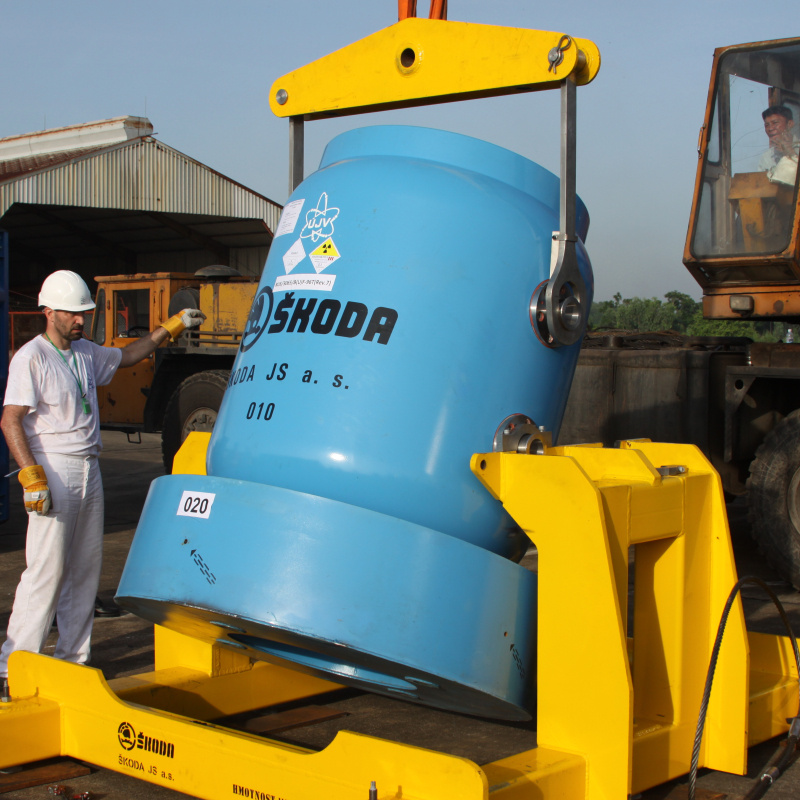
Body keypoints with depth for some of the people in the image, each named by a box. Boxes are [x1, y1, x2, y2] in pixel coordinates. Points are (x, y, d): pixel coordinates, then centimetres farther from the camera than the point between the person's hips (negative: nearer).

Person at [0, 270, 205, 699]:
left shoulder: (85, 353, 14)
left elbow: (127, 356, 33)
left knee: (85, 568, 9)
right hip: (53, 473, -8)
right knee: (47, 569, -10)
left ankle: (73, 657, 18)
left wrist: (170, 328, 25)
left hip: (89, 470, 8)